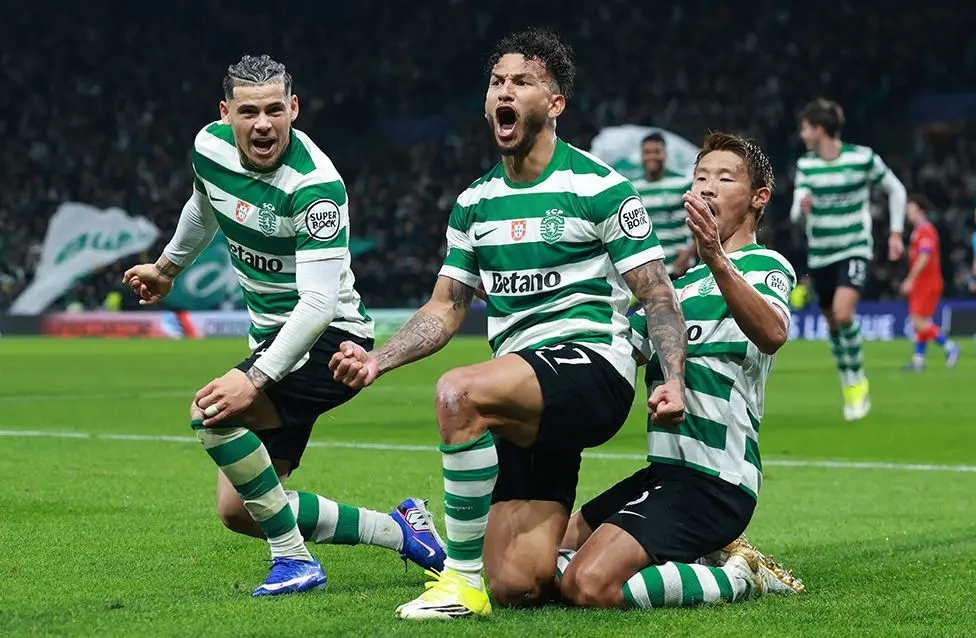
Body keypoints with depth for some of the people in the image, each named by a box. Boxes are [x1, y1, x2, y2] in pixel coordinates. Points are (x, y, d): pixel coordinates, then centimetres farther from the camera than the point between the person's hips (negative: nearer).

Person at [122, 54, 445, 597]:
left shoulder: (314, 184, -25)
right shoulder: (210, 146, -4)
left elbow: (319, 302, -32)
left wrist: (256, 378, -41)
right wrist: (168, 266, 38)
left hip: (329, 336, -8)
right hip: (272, 336, 8)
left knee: (211, 412, -31)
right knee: (239, 513, 4)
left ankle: (295, 559, -18)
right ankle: (401, 532, 15)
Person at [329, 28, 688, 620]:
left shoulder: (600, 187, -3)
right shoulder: (475, 203, 15)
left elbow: (659, 295, -4)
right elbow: (445, 309, 18)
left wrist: (673, 378, -19)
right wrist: (377, 360, 2)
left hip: (591, 361, -6)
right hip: (525, 406, 6)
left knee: (460, 392, -35)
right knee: (519, 587, -6)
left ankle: (464, 576, -22)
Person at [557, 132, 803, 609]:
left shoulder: (765, 265, -4)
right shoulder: (684, 282, 24)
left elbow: (772, 333, -28)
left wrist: (717, 260, -44)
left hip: (713, 479, -9)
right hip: (665, 469, 9)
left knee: (588, 585, -26)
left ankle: (740, 578, -6)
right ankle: (711, 558, 10)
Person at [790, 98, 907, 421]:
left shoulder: (863, 158, -9)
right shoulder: (806, 165, 0)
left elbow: (896, 190, 6)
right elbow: (796, 212, -10)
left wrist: (895, 233, 3)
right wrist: (801, 205, -34)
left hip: (855, 250, -4)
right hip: (820, 255, 4)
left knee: (843, 313, -24)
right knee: (832, 322, 10)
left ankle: (858, 381, -5)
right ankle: (848, 384, 30)